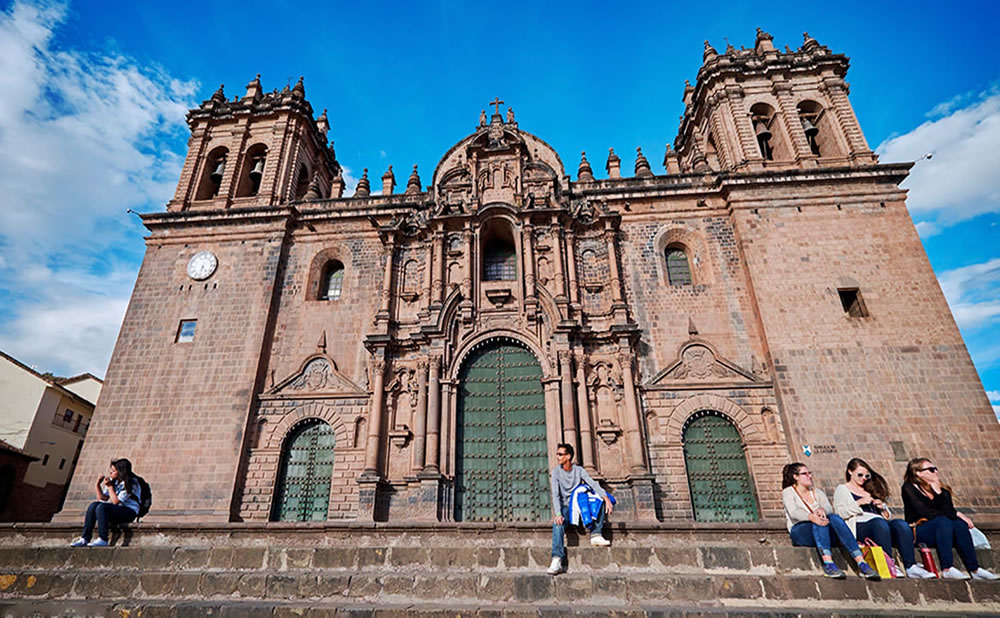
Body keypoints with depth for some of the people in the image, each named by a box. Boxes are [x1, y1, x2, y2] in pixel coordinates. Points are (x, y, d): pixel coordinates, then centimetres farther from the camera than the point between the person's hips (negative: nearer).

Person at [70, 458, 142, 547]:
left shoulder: (131, 484, -13)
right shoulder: (113, 480, 9)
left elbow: (116, 501, -18)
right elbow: (103, 498, 10)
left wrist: (110, 486, -13)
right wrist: (98, 484, 0)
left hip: (129, 511, -8)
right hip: (116, 510, 8)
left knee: (102, 507, -27)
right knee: (93, 505, -13)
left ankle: (103, 540, -26)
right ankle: (85, 539, -14)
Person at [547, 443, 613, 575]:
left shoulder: (579, 470, 1)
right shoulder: (556, 472, -4)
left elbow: (593, 485, -12)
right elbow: (555, 494, -14)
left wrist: (606, 498, -30)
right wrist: (557, 514, -30)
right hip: (565, 507, -2)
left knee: (601, 501, -20)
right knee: (557, 524, -34)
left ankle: (596, 535, -16)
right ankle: (557, 561, -40)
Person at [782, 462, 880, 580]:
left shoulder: (818, 492, 25)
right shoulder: (788, 492, 9)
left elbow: (829, 508, 4)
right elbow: (793, 513, -11)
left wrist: (822, 509, -22)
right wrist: (811, 517, -32)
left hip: (822, 531, 4)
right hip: (799, 531, -3)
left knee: (834, 517, -28)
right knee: (819, 523, -34)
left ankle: (861, 563, -37)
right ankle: (828, 563, -49)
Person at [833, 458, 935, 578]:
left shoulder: (871, 490, 32)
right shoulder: (842, 489, 15)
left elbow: (888, 516, 30)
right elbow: (840, 512, -3)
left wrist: (882, 507, 8)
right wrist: (859, 502, -9)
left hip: (880, 523, 5)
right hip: (859, 526, -5)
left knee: (901, 524, -26)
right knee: (879, 523, -38)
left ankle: (911, 567, -34)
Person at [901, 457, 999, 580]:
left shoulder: (942, 490, 15)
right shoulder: (909, 488, -4)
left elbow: (948, 510, 1)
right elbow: (925, 513, -14)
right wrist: (956, 514, -11)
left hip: (940, 533, 5)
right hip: (918, 533, -5)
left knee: (959, 523, -22)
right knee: (943, 521, -32)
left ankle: (975, 570, -25)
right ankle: (947, 569, -39)